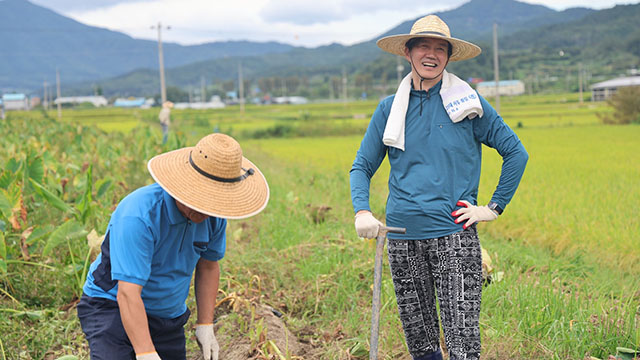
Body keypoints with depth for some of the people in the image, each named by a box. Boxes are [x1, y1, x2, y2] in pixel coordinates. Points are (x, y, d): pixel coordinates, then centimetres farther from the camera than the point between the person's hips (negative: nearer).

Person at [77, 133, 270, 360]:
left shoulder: (214, 215, -7)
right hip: (113, 308, -6)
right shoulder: (138, 216, -29)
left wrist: (205, 325, 6)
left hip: (169, 318, 6)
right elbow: (128, 293, -32)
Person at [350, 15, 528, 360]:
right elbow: (362, 166, 11)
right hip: (403, 236, 3)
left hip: (453, 233, -3)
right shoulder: (390, 108, 8)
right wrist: (362, 212, -6)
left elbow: (516, 153, 7)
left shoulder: (468, 103, 1)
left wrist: (494, 207, 1)